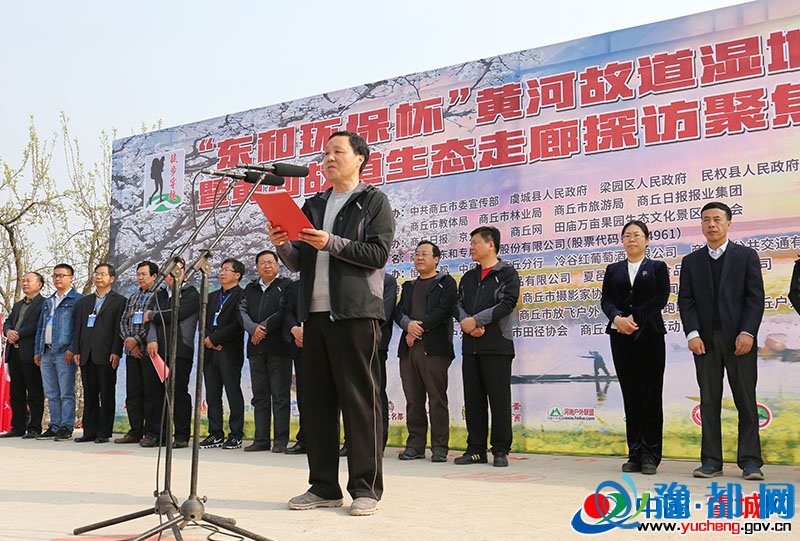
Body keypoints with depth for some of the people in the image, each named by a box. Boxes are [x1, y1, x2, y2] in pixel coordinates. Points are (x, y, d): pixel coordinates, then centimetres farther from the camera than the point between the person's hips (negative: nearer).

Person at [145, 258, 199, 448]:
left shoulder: (191, 294, 1)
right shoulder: (160, 295, 20)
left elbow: (176, 314, -13)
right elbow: (154, 320, 9)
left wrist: (151, 315, 1)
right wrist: (152, 340, -10)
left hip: (181, 350, -5)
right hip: (160, 351, 5)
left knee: (179, 392, -6)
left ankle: (182, 436, -1)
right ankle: (162, 434, 13)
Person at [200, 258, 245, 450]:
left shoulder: (241, 295, -3)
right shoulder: (212, 296, 21)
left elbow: (237, 324, -13)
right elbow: (204, 321, 15)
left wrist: (214, 338, -11)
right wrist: (208, 340, -3)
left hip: (230, 352, -7)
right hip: (210, 352, 7)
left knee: (233, 393, -3)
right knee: (212, 395, 8)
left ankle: (236, 435, 1)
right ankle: (215, 434, 14)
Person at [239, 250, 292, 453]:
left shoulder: (286, 285, 1)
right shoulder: (250, 289, 18)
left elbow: (286, 311, -10)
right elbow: (241, 311, 7)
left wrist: (265, 328, -11)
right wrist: (254, 328, -10)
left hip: (278, 347, -5)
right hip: (256, 349, 6)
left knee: (280, 396, -3)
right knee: (259, 396, 8)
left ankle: (281, 440, 0)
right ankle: (261, 439, 13)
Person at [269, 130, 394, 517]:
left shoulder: (374, 201, 6)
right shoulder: (312, 205, 22)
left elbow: (378, 253, -7)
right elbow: (298, 264, 20)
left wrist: (332, 243, -14)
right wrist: (283, 246, 0)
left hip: (355, 313, -6)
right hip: (315, 312, 6)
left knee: (359, 400, -4)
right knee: (316, 401, 6)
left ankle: (366, 489, 2)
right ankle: (324, 487, 14)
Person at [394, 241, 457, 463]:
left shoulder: (445, 283, 7)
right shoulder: (408, 286, 24)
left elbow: (444, 310, -7)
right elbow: (398, 311, 13)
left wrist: (420, 329, -10)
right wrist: (408, 324, -9)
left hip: (434, 348, -5)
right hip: (409, 348, 5)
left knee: (437, 399, -6)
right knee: (413, 399, 5)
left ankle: (439, 447, -2)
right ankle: (415, 445, 11)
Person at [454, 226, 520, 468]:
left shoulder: (507, 273, 2)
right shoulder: (468, 277, 20)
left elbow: (507, 303, -11)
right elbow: (458, 304, 12)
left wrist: (475, 320, -13)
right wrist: (467, 323, -9)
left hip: (497, 345, -6)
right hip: (470, 346, 6)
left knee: (499, 399, -4)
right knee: (473, 400, 6)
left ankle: (500, 450, 2)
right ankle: (476, 449, 12)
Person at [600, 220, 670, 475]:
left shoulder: (657, 267, 9)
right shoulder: (613, 269, 16)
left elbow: (661, 299, -3)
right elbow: (605, 300, 5)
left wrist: (634, 318, -12)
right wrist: (618, 318, -14)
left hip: (649, 336, -2)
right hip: (621, 337, 3)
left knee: (651, 395, -4)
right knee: (630, 395, 3)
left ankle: (650, 455, 0)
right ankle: (634, 454, 6)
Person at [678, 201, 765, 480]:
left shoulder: (746, 256, 7)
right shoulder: (691, 261, 12)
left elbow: (756, 297, 0)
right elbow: (685, 300, 6)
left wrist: (747, 333, -12)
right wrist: (692, 334, -7)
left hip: (739, 339, -2)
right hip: (705, 340, 2)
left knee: (746, 400, 0)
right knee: (709, 401, 3)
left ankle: (750, 461, 6)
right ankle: (711, 461, 7)